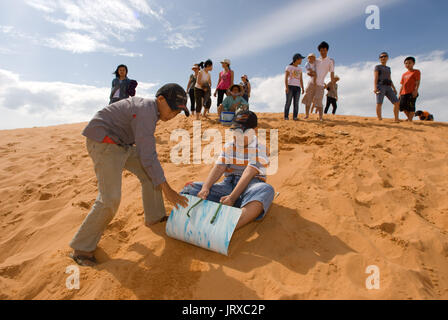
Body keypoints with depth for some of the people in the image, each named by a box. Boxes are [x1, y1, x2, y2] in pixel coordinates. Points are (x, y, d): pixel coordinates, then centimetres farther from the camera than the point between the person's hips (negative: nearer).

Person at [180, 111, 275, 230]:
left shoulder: (260, 149, -3)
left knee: (266, 189, -40)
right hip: (229, 184, 5)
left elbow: (248, 174, -17)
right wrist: (205, 188, -21)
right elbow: (218, 168, -2)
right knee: (191, 188, -12)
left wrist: (232, 197, -29)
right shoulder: (228, 147, 12)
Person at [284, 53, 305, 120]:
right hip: (290, 86, -5)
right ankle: (286, 116, -3)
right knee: (288, 102, -8)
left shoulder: (300, 69, 19)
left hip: (297, 87, 5)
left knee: (296, 103, -4)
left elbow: (301, 79, 18)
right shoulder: (289, 67, 2)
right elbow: (286, 78, -7)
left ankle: (295, 116, -3)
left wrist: (302, 88, 7)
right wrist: (286, 87, -19)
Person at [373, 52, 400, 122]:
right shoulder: (377, 67, 7)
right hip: (380, 86, -6)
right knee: (379, 103, -19)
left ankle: (396, 119, 0)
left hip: (388, 88, 6)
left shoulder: (388, 68, 27)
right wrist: (375, 87, -21)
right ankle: (380, 120, -18)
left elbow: (390, 80, 24)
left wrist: (394, 89, 13)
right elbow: (375, 78, -6)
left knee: (397, 103, -4)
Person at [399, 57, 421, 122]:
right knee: (403, 107, 3)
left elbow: (417, 82, -5)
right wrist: (400, 93, 14)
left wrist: (416, 90, -18)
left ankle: (410, 120, -5)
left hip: (412, 93, -6)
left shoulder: (416, 71, 5)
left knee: (411, 107, -10)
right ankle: (409, 118, 20)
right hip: (404, 93, 6)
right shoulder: (404, 74, 23)